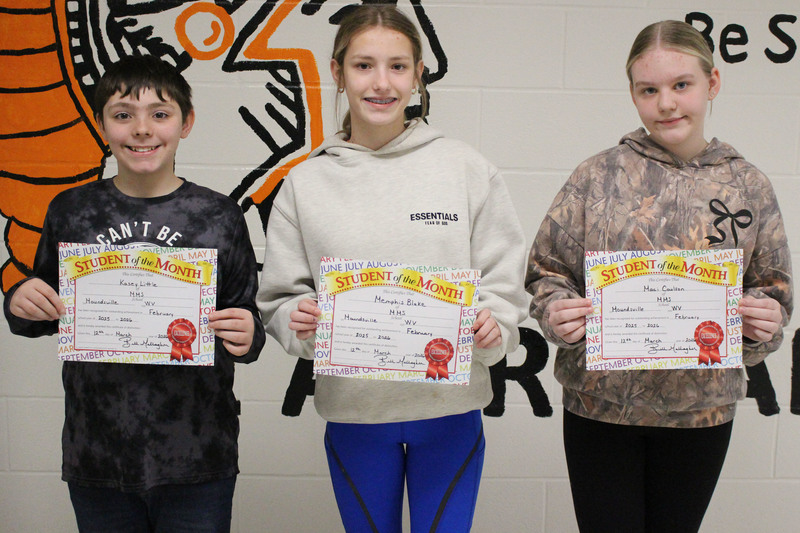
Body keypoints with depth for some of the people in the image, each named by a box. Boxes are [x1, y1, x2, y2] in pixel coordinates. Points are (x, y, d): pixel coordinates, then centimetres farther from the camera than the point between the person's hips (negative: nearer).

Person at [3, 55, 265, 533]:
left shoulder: (218, 216, -3)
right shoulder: (71, 211, 2)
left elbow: (246, 318, 3)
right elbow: (46, 316, 12)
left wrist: (247, 337, -19)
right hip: (95, 457, 2)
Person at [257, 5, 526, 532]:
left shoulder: (467, 168, -1)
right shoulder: (306, 183, 1)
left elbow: (505, 283, 0)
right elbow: (280, 297, 4)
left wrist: (492, 327, -20)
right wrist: (298, 320, -17)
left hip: (450, 406, -1)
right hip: (353, 410, 1)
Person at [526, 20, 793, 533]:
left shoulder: (748, 185, 1)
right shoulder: (597, 176, -4)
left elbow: (773, 287, 8)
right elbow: (547, 270, 0)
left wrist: (765, 319, -13)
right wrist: (556, 312, -20)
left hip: (702, 411, 2)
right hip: (601, 401, -2)